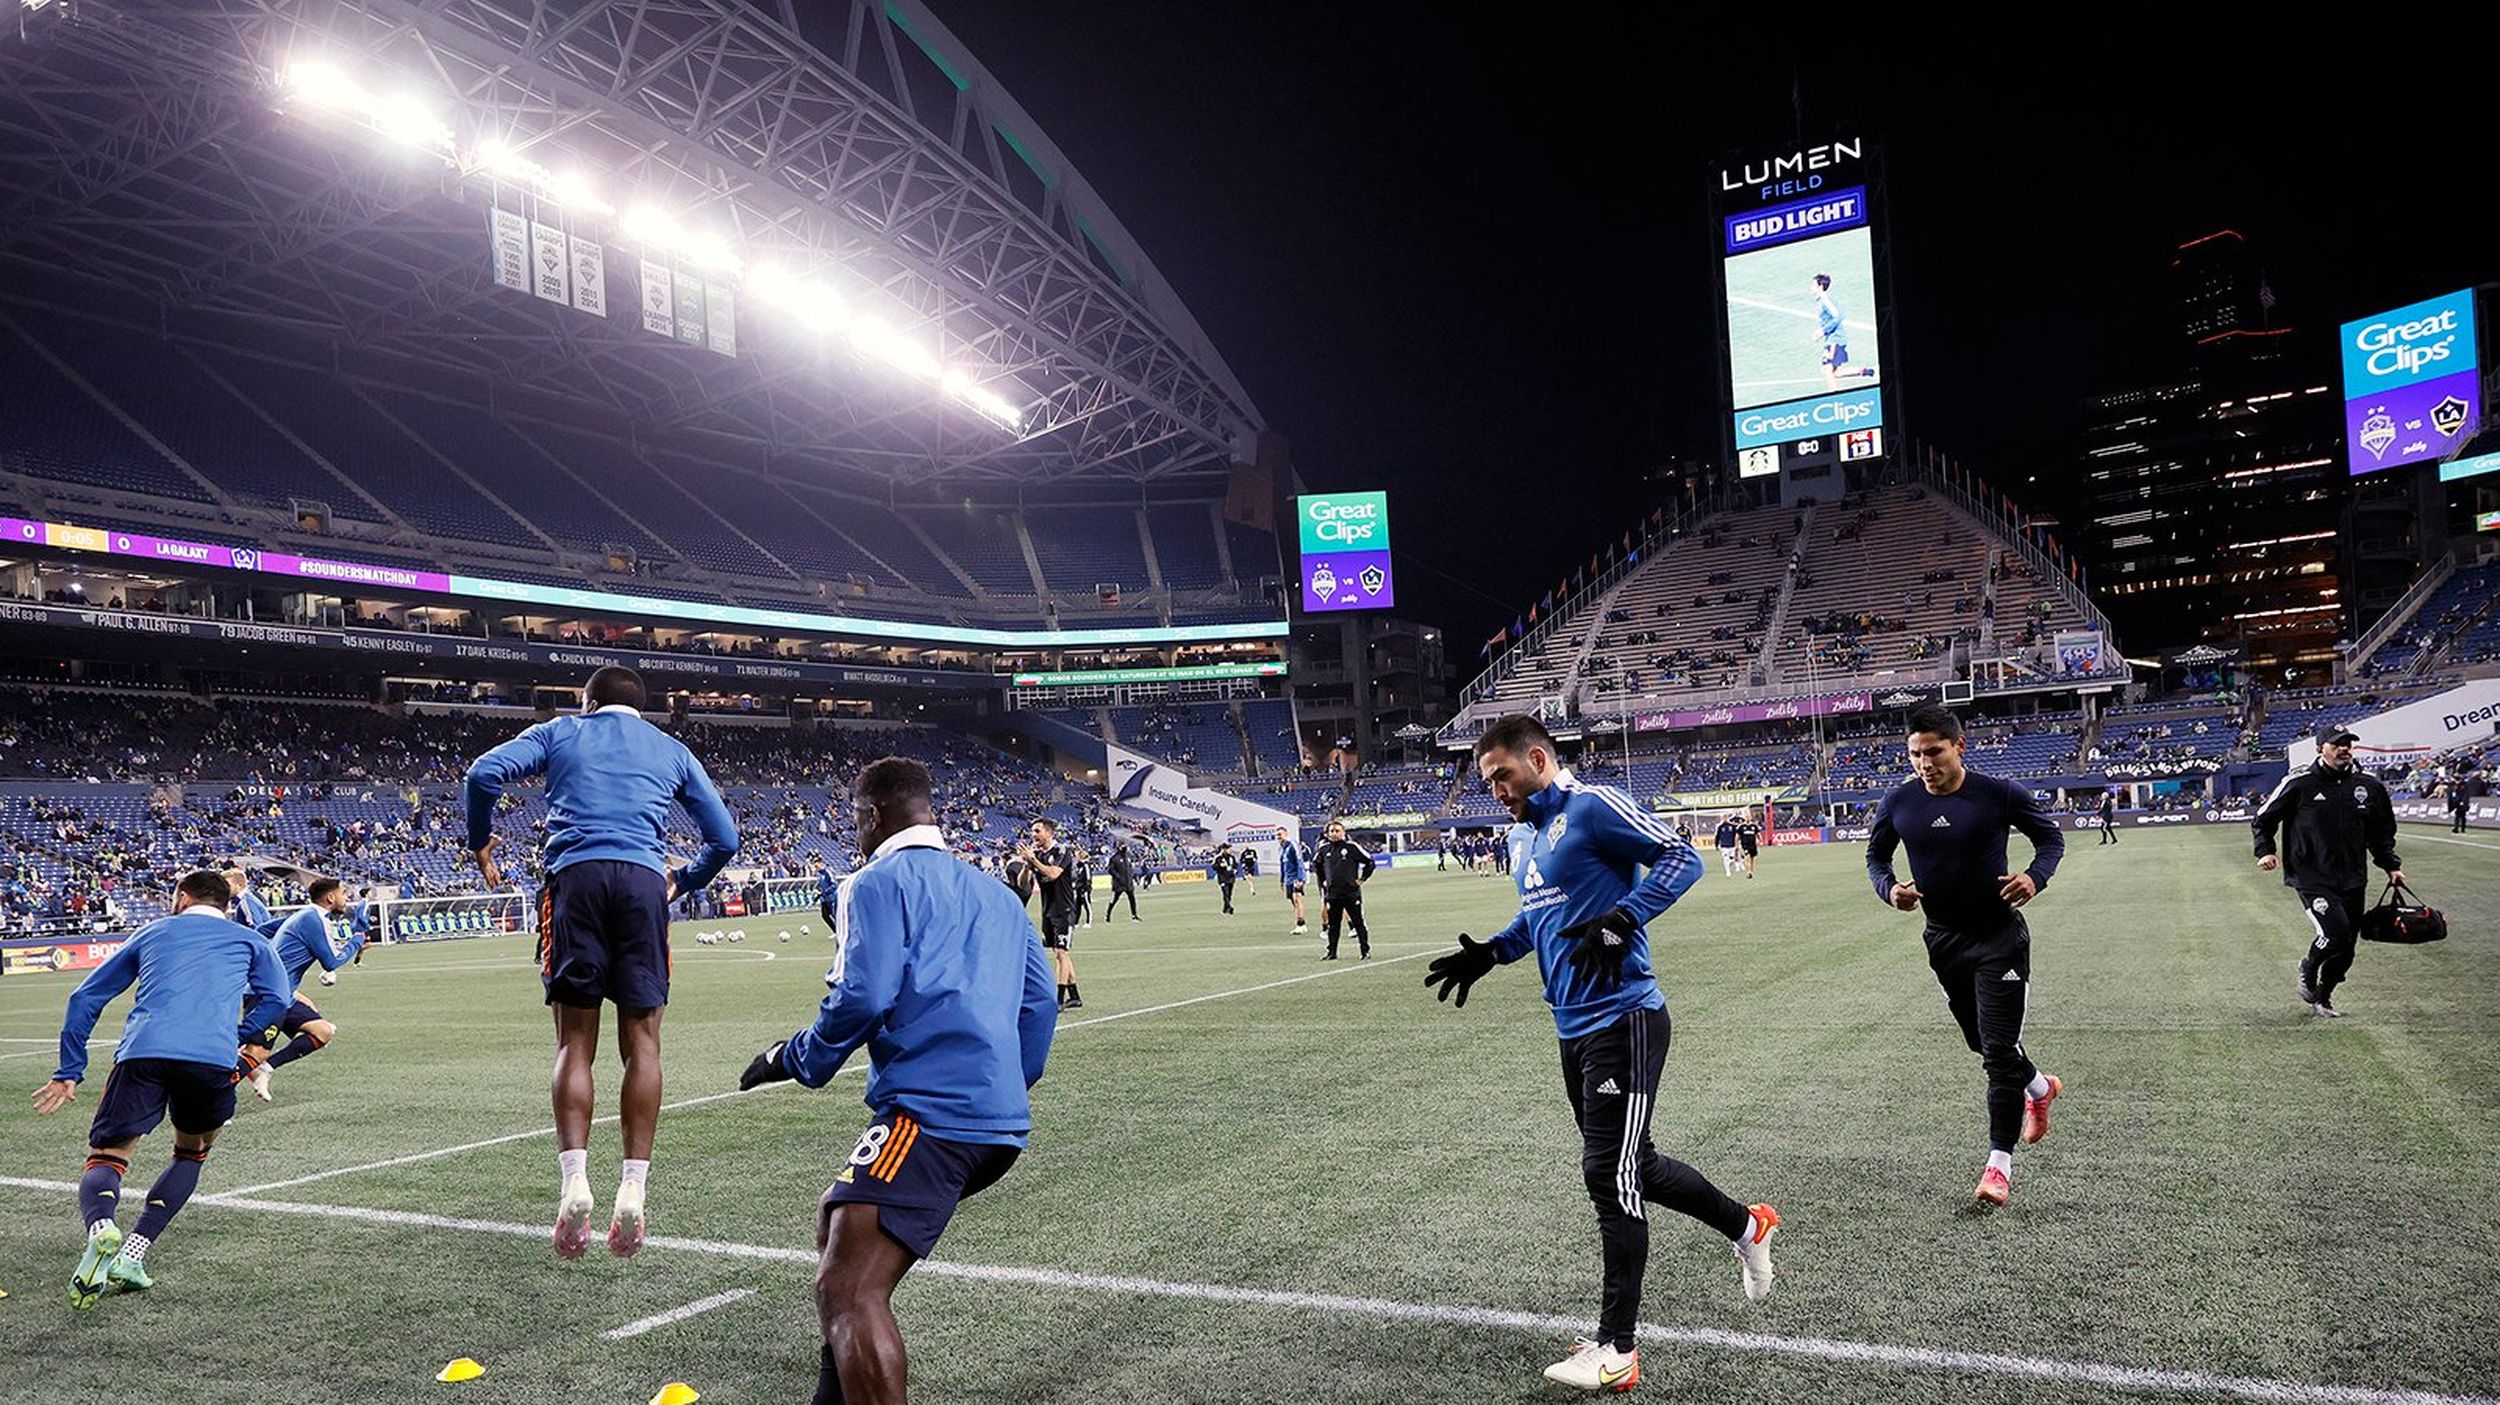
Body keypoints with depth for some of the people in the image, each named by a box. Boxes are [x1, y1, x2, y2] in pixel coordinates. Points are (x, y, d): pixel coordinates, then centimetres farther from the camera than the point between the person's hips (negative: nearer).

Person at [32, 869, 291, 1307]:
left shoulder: (154, 932, 28)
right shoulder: (249, 940, 24)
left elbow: (85, 998, 27)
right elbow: (275, 997, 4)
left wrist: (69, 1072, 29)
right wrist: (247, 1046, 10)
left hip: (141, 1053, 0)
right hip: (212, 1058, 0)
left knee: (106, 1157, 7)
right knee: (192, 1154, 23)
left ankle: (101, 1227, -26)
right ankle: (132, 1254, 7)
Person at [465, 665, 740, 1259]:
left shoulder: (561, 732, 20)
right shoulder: (671, 750, 24)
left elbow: (484, 774, 4)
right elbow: (724, 838, 22)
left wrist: (479, 843, 19)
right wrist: (683, 883, 36)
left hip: (576, 875, -1)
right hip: (643, 878, 1)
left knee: (575, 1044, 2)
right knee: (642, 1042, 2)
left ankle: (574, 1181, -10)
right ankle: (633, 1190, -4)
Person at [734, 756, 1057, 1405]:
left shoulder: (879, 883, 0)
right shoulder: (994, 892, 22)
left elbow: (861, 997, -12)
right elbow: (1040, 999, 18)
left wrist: (796, 1059, 5)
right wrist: (1011, 1088, 29)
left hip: (930, 1112, -9)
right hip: (1001, 1119, 9)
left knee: (845, 1292, -12)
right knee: (837, 1219, 26)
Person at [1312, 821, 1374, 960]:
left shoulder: (1352, 846, -6)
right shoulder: (1324, 849, 6)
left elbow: (1369, 862, -1)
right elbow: (1315, 864, 24)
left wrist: (1361, 879, -2)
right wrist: (1323, 881, 17)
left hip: (1351, 892, -3)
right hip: (1332, 894, 4)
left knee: (1358, 923, 1)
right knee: (1333, 925, 9)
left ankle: (1365, 951, 7)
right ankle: (1332, 952, 16)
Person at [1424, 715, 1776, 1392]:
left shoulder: (1590, 807, -12)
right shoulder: (1521, 835, 15)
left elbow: (1682, 859, -17)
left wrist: (1621, 921, -28)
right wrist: (1489, 953, 14)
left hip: (1623, 1021, -9)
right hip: (1574, 1029, 9)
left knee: (1610, 1176, -7)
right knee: (1632, 1167, 18)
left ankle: (1615, 1350, 2)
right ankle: (1746, 1225, 40)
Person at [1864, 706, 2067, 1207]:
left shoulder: (1998, 794, -14)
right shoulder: (1898, 803, -7)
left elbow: (2050, 836, 0)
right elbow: (1875, 856, 8)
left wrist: (2036, 877, -19)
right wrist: (1890, 889, -14)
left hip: (1999, 936, -4)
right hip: (1944, 940, 4)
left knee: (1999, 1050, -8)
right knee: (1983, 1042, 20)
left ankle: (2000, 1163, 1)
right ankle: (2039, 1089, 51)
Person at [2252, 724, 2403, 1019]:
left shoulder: (2368, 786, 6)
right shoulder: (2299, 784, -7)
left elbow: (2382, 831, 21)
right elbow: (2263, 818, 3)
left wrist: (2391, 865, 14)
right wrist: (2265, 851, -9)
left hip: (2353, 881, 5)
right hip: (2312, 878, -5)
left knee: (2346, 949, 8)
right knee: (2336, 933, -21)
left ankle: (2322, 999, 29)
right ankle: (2308, 968, 10)